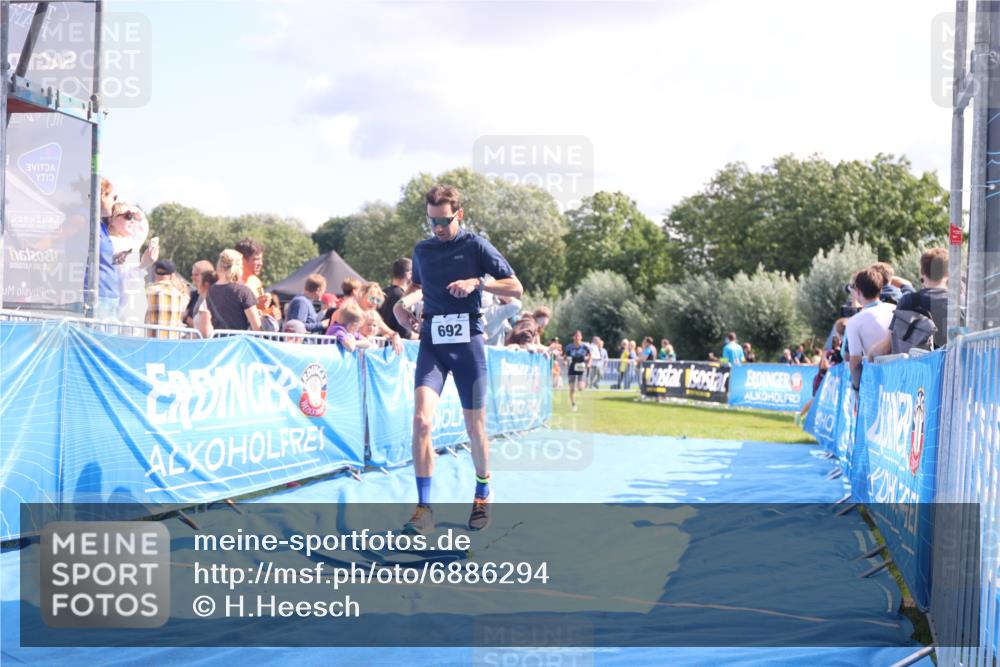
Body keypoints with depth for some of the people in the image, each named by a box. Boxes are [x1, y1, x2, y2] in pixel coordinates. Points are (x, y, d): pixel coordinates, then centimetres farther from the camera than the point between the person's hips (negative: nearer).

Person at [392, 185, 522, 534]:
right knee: (422, 419, -17)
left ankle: (482, 495, 31)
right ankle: (424, 508, -13)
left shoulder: (476, 246, -1)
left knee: (475, 428, 6)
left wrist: (477, 282, -16)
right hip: (432, 342, 2)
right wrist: (405, 302, 7)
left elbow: (515, 287, -1)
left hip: (468, 342, -2)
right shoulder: (421, 250, 11)